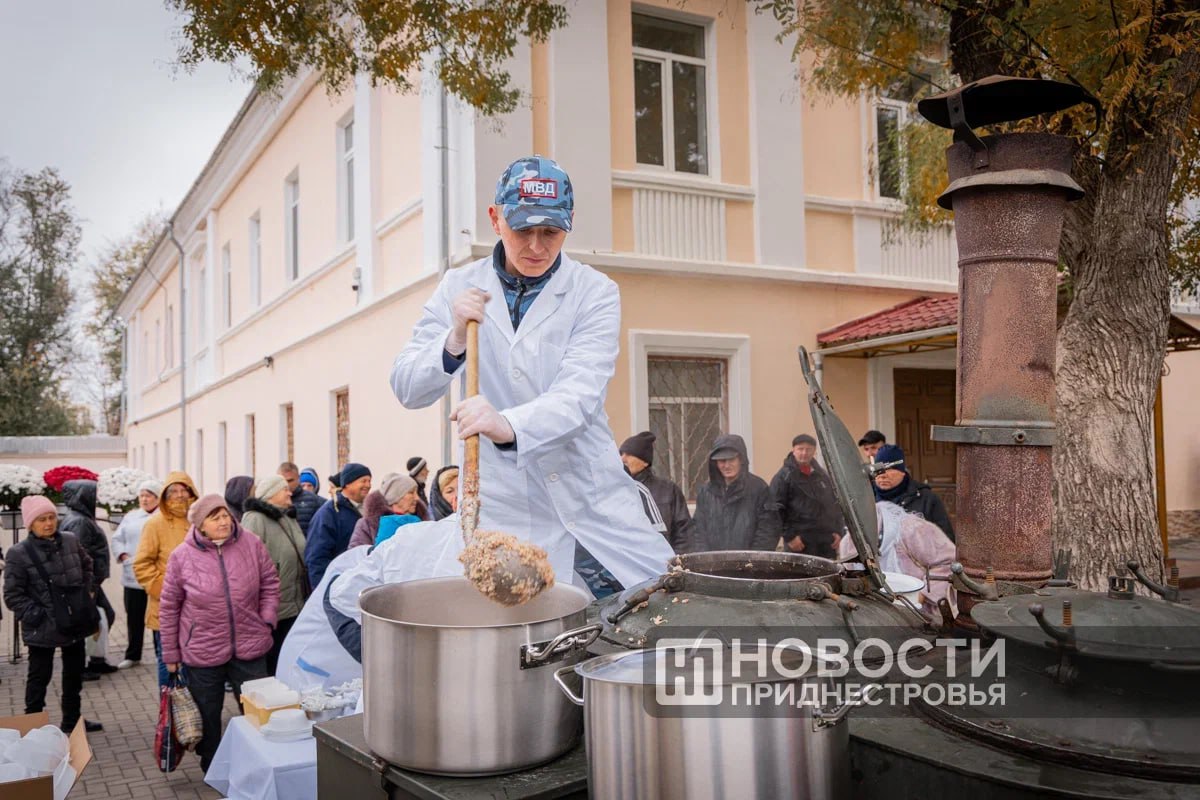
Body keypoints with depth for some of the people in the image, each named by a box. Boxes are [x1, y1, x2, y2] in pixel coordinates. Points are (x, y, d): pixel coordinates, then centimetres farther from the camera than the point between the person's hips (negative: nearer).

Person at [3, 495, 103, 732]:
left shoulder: (71, 541, -1)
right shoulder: (19, 553, -14)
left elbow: (87, 565, 17)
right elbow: (12, 595, -11)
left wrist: (86, 592, 7)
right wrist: (35, 614, -17)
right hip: (42, 629, -5)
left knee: (74, 673, 17)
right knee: (39, 677, 8)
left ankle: (72, 720, 33)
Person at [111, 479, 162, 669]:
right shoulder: (131, 517, 14)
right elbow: (117, 539, 16)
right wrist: (123, 555, -1)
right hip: (133, 576, 5)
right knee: (134, 617, 14)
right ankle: (133, 655, 27)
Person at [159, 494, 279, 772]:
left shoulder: (251, 545, -5)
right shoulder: (182, 556, -7)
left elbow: (270, 583, 6)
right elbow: (169, 608, 0)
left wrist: (267, 620, -4)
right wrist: (171, 654, 4)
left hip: (250, 647, 1)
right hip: (203, 653, -1)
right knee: (208, 717, 13)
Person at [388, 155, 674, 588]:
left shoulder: (596, 293, -5)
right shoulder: (459, 288, 1)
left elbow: (579, 395, -19)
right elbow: (407, 390, -2)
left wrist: (509, 425, -39)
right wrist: (455, 340, -22)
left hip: (591, 501, 0)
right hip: (500, 506, 1)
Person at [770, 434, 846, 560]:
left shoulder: (823, 475, 16)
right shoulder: (784, 476, -3)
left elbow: (835, 504, 20)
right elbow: (777, 510, -8)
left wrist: (838, 531, 10)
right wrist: (789, 536, -12)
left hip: (827, 540, 6)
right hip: (800, 542, -6)